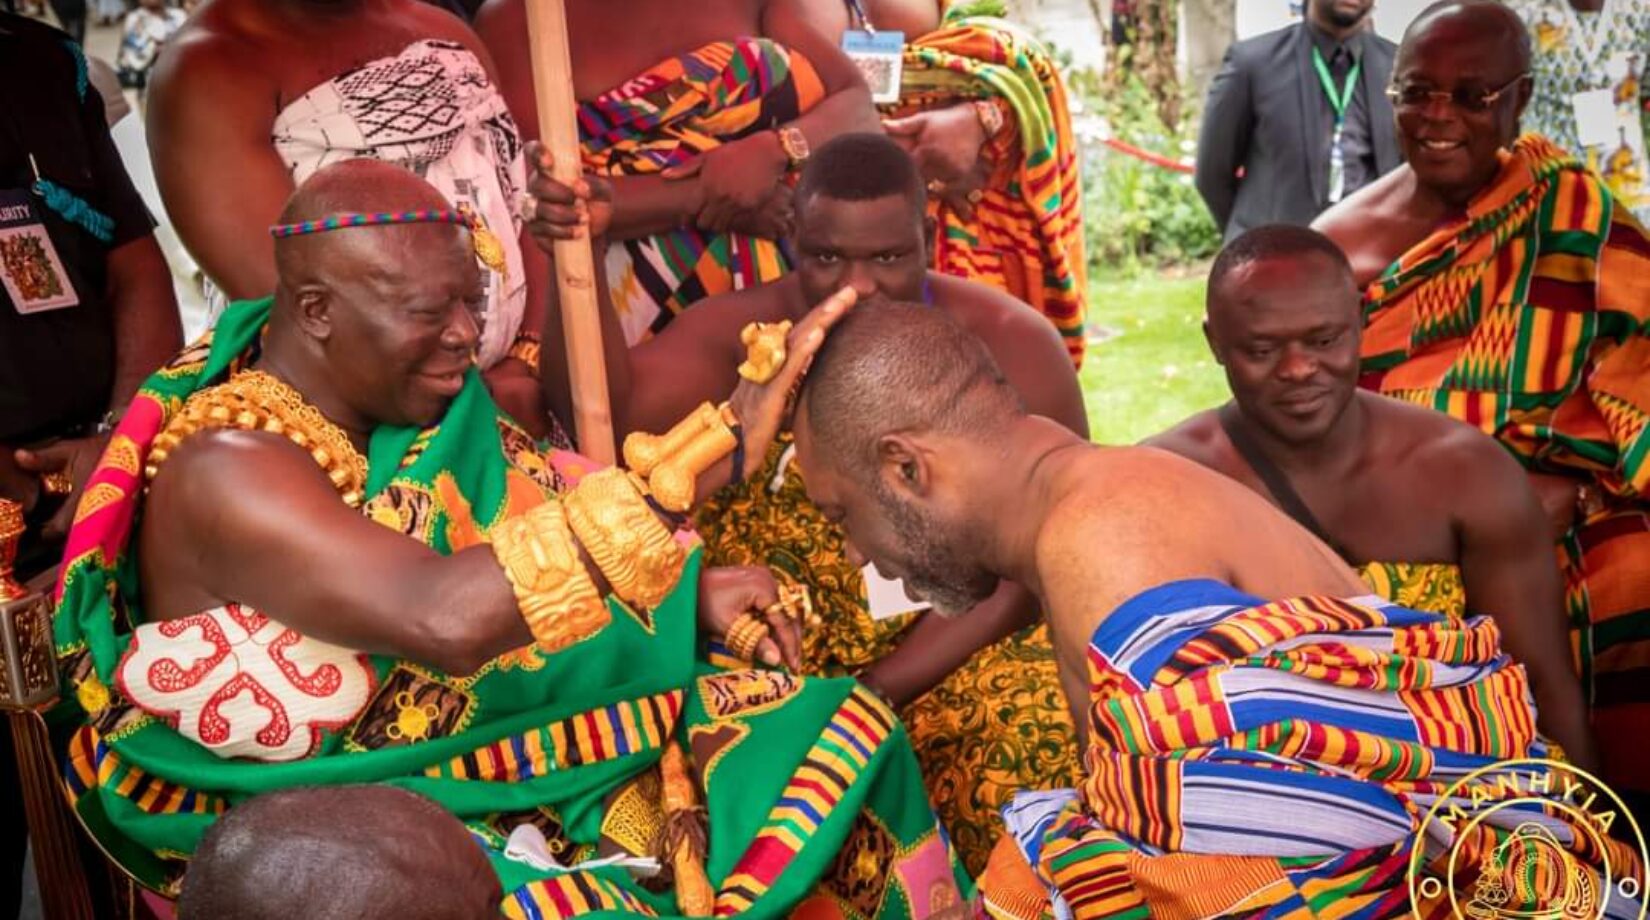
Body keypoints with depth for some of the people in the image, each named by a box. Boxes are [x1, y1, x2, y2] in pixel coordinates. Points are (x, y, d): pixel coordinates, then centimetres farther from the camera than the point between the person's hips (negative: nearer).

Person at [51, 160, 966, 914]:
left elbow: (545, 513, 10)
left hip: (499, 737, 7)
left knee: (844, 737, -4)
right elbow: (450, 620, -40)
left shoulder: (409, 398, -1)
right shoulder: (226, 472, -25)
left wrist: (694, 591, -11)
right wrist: (720, 437, -41)